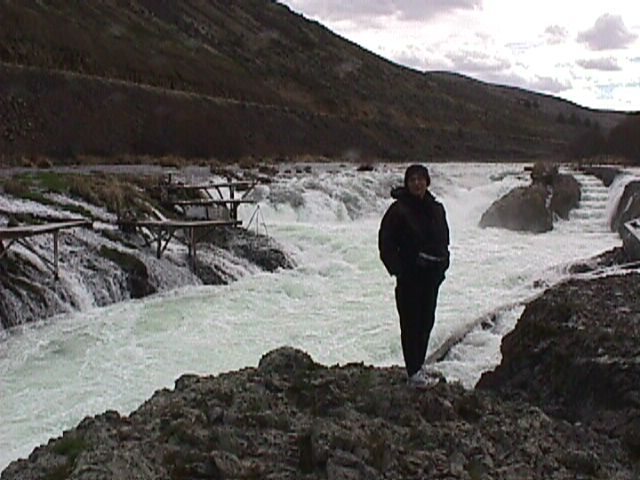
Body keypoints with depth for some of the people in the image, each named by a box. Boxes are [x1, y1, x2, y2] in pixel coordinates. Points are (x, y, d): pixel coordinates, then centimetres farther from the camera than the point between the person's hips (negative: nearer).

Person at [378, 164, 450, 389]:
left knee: (426, 322, 11)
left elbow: (444, 240, 18)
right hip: (409, 276, -6)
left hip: (432, 275, 6)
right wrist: (398, 269, -14)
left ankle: (418, 366, 23)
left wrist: (442, 265, 8)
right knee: (411, 323, -3)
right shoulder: (398, 209, -9)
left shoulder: (436, 209, 9)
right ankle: (413, 372, 3)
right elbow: (386, 243, -9)